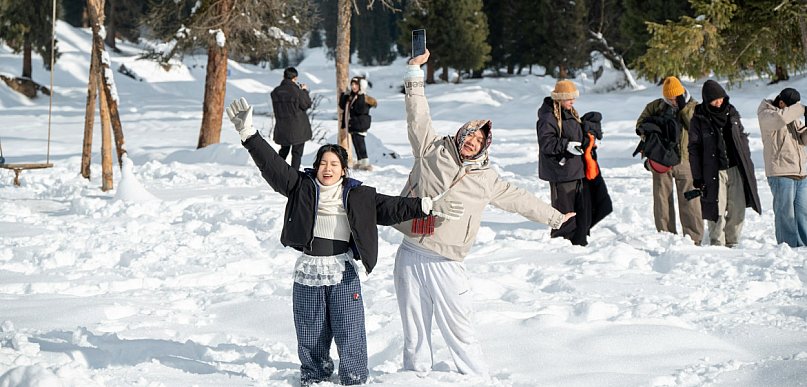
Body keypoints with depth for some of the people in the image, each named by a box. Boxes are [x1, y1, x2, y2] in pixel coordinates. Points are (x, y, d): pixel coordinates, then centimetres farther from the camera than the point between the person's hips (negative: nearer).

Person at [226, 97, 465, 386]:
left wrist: (428, 205, -6)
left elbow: (391, 207, 2)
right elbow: (272, 164, -5)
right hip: (308, 270, 1)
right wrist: (248, 134, -13)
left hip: (343, 271, -1)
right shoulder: (302, 187, 1)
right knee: (310, 331, 10)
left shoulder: (358, 196, 3)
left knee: (349, 330, -2)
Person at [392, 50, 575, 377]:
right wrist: (415, 71, -5)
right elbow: (418, 117, 1)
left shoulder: (486, 180, 11)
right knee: (414, 331, 7)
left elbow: (519, 199, 21)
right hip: (410, 257, 0)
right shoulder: (433, 150, 5)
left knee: (459, 332, 1)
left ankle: (477, 378, 9)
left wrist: (554, 218, 27)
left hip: (446, 264, 0)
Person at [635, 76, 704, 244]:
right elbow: (640, 124, 10)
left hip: (685, 159, -2)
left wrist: (683, 108, -14)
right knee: (662, 199, 3)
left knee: (689, 199, -3)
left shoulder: (693, 107, 5)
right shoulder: (656, 106, 8)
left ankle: (693, 237, 0)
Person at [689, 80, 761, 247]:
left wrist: (747, 163, 13)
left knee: (737, 209, 4)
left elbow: (743, 137, 17)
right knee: (717, 210, -4)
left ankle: (732, 242, 15)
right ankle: (717, 244, 6)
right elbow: (694, 149, -2)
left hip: (736, 169, 4)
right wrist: (697, 177, -5)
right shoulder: (699, 119, -4)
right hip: (713, 172, -4)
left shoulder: (731, 113, 8)